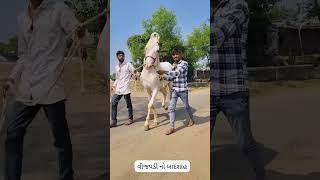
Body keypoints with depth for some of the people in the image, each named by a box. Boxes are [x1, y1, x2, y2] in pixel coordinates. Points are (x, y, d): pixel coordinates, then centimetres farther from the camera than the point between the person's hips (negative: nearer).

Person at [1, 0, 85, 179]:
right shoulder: (22, 18, 17)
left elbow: (82, 36, -3)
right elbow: (24, 56, 21)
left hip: (51, 87, -5)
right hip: (26, 90, 6)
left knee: (61, 137, 3)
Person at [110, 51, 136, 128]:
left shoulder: (128, 65, 1)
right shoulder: (116, 67, 18)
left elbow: (134, 72, -1)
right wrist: (114, 85, 14)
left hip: (125, 87, -5)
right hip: (118, 88, 6)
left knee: (128, 103, 4)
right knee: (113, 102, -2)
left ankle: (130, 119, 19)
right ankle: (113, 121, 3)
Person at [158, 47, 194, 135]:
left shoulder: (184, 63, -10)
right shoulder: (173, 65, 10)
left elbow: (177, 73, -26)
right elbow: (171, 78, 13)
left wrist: (164, 72, -32)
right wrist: (164, 76, -6)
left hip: (183, 90, -5)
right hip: (174, 90, 5)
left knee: (186, 106, 14)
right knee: (171, 107, -4)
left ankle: (191, 119, 40)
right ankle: (171, 127, -1)